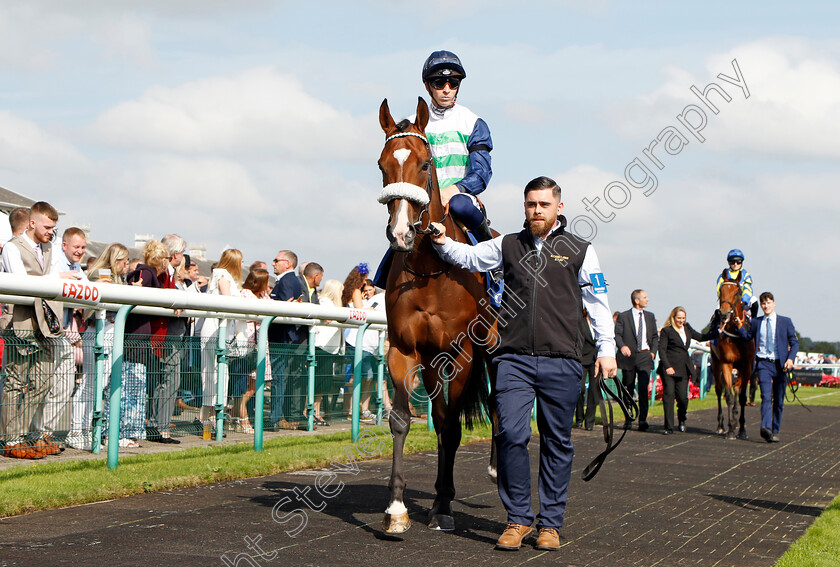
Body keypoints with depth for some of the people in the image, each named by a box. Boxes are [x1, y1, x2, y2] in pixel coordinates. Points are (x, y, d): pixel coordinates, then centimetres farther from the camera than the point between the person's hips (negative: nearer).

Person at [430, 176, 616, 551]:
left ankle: (550, 522, 14)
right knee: (511, 435, -9)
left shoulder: (579, 250, 9)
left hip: (561, 363, -1)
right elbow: (468, 256, 11)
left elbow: (597, 301, 9)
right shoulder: (508, 246, 14)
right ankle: (518, 518, 4)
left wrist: (606, 348, 4)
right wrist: (442, 243, -9)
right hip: (514, 358, 1)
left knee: (557, 442, 4)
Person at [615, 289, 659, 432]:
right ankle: (628, 419, 16)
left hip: (645, 356, 2)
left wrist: (653, 351, 6)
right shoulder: (623, 316, 3)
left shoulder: (650, 316, 16)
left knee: (643, 388, -11)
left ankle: (642, 420, -14)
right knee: (628, 389, 6)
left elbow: (655, 336, 21)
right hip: (629, 357, -2)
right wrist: (622, 346, -22)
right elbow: (617, 334, -3)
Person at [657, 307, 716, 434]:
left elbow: (701, 337, 28)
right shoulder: (666, 331, 0)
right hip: (669, 368, -5)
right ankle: (669, 427, -5)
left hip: (684, 368, 5)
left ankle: (681, 421, 27)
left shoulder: (687, 329, 18)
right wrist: (667, 366, -16)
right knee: (668, 395, -9)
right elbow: (662, 350, -6)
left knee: (682, 397, 0)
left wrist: (717, 331, 19)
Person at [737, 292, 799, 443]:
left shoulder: (785, 321, 6)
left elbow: (794, 342, 5)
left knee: (778, 401, 6)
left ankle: (775, 432, 15)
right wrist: (739, 325, 4)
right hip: (764, 363, -1)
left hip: (780, 364, 1)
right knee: (766, 396, -18)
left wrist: (791, 358, -11)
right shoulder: (756, 323, 11)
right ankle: (766, 428, -32)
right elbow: (747, 337, 21)